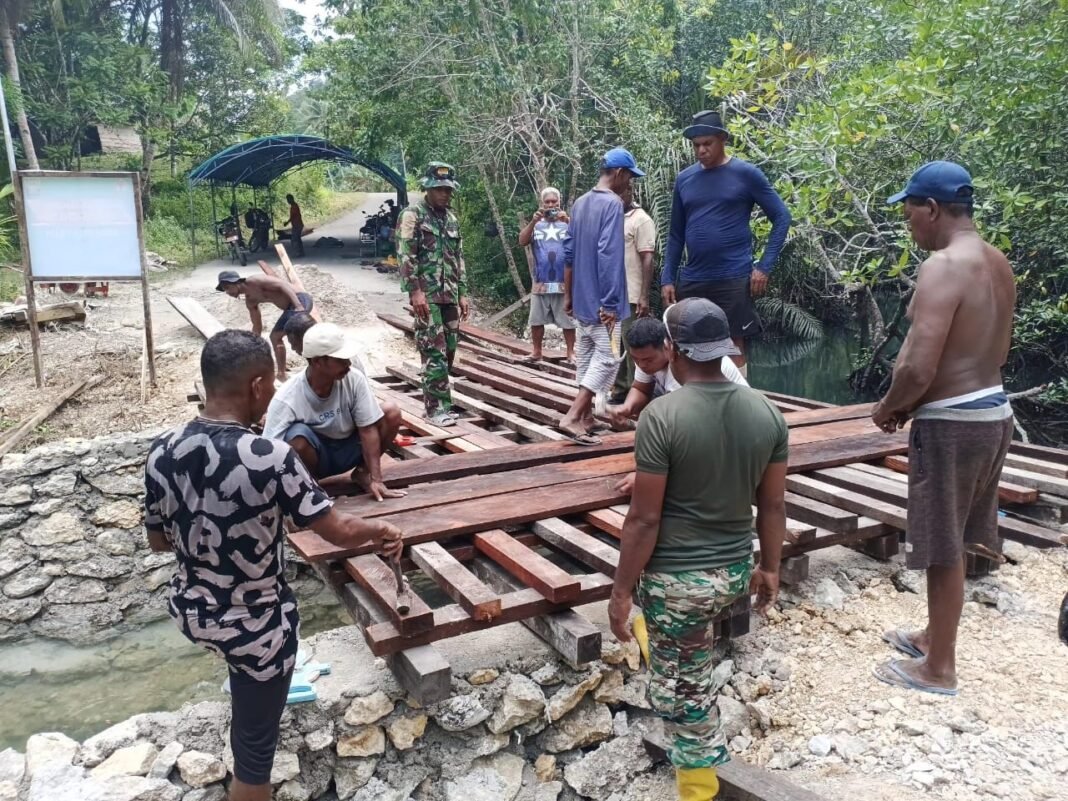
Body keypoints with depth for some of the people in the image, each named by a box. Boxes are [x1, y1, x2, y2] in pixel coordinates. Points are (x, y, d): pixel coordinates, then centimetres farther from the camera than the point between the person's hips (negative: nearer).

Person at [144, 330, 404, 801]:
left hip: (190, 610, 7)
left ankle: (262, 689, 68)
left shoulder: (162, 453, -12)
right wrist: (381, 530, 0)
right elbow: (340, 533, -21)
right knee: (255, 746, 15)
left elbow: (157, 540, 2)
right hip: (256, 624, -6)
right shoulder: (270, 459, -30)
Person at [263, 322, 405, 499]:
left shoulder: (354, 379, -19)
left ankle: (362, 472, 1)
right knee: (298, 436, -37)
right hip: (314, 456, -3)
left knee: (393, 415, -19)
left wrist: (376, 480, -23)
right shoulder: (287, 399, -27)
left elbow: (368, 430, -17)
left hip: (347, 451, 3)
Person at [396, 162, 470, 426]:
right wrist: (415, 291, -19)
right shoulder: (413, 215, -4)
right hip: (427, 294, -7)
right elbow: (405, 256, -11)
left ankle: (436, 401, 18)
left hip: (450, 294, 7)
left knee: (449, 350, 8)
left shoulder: (451, 219, 17)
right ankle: (438, 408, -6)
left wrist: (462, 293, 15)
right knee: (434, 352, -10)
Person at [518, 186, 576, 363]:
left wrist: (568, 221, -24)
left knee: (568, 320, 1)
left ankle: (571, 352, 9)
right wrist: (533, 221, -17)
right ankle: (536, 351, 16)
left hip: (564, 282, -2)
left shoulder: (568, 223, 5)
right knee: (536, 320, 6)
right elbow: (522, 242, -5)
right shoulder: (536, 225, 9)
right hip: (540, 282, 2)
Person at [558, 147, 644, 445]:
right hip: (602, 300, -9)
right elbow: (608, 254, -21)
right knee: (607, 358, -5)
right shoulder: (612, 203, -13)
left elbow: (569, 252, 14)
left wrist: (568, 294, 19)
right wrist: (610, 303, -20)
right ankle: (572, 417, -13)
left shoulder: (580, 203, 12)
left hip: (582, 297, 9)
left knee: (587, 355, 14)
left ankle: (586, 416, 22)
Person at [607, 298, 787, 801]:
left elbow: (645, 520, -19)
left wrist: (622, 590, -8)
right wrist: (769, 568, 17)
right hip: (736, 571, 6)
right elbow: (773, 505, 3)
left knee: (685, 692, 12)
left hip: (678, 580, -6)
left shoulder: (662, 415, -22)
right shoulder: (767, 412, -5)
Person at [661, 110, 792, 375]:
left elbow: (781, 217, -1)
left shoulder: (745, 174, -3)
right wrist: (667, 279, 7)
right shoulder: (684, 179, 8)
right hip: (691, 280, 4)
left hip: (733, 279, -4)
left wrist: (764, 267, -9)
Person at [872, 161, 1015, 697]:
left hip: (952, 423, -9)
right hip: (992, 410, 9)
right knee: (952, 541, 21)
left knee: (944, 549, 4)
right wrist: (916, 402, 15)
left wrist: (888, 407, -7)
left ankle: (939, 669, 20)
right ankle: (933, 636, 38)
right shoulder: (997, 263, 9)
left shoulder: (943, 266, -21)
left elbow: (918, 368, -27)